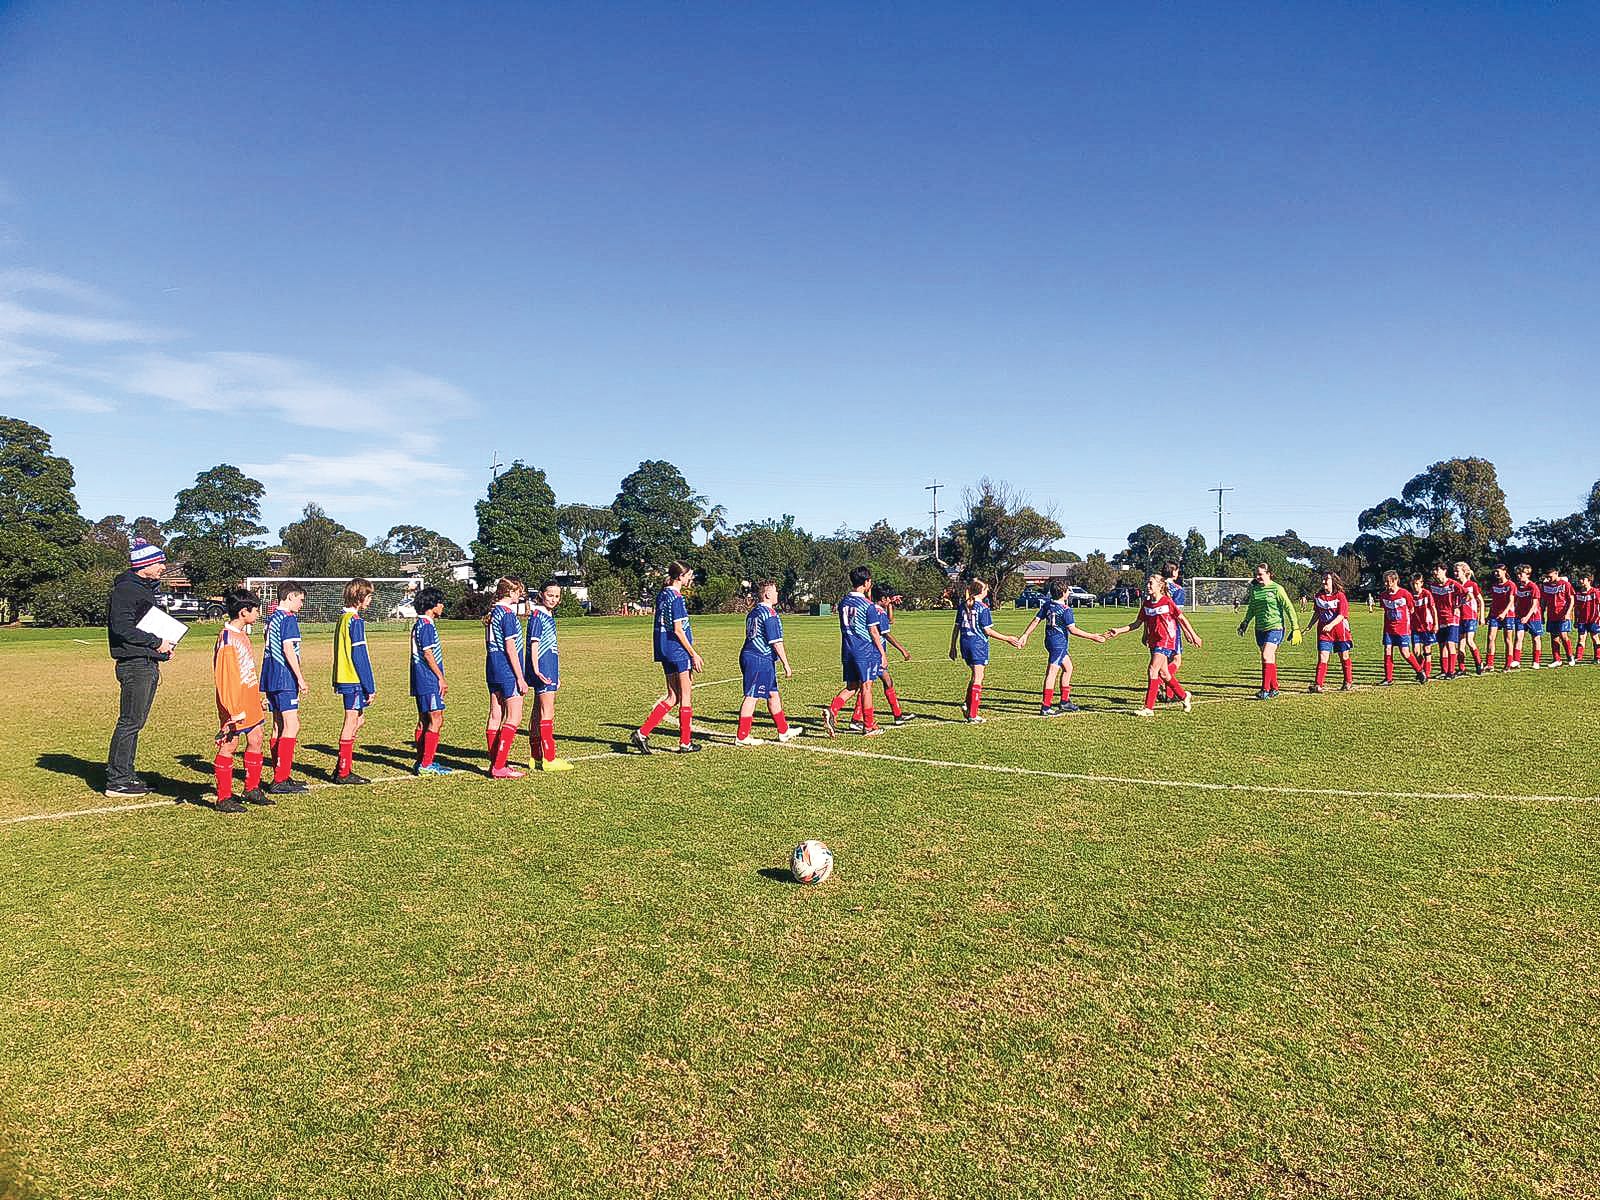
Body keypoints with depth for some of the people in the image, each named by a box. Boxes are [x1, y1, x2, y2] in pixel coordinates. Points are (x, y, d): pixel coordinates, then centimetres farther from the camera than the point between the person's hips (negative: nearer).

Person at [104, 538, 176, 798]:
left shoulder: (146, 588, 19)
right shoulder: (125, 590, -12)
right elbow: (122, 627, -21)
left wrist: (163, 647, 10)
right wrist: (156, 642, -16)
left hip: (148, 665, 10)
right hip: (134, 665, -10)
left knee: (135, 722, 14)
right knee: (129, 723, -7)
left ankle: (125, 775, 21)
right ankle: (116, 782, -1)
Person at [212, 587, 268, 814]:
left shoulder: (242, 634, 12)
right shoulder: (227, 637, -17)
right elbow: (223, 676, -21)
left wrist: (257, 698, 22)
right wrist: (233, 710, -23)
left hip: (249, 701, 9)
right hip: (235, 704, -9)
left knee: (255, 740, 13)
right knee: (229, 745, -2)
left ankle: (252, 790, 25)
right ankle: (223, 798, 6)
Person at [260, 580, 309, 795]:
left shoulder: (271, 619, 17)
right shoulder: (288, 619, -10)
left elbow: (270, 651, 20)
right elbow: (289, 650, -17)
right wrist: (301, 678, -14)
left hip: (271, 680, 10)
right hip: (285, 680, -10)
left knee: (278, 728, 12)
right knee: (292, 727, -9)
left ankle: (280, 778, 17)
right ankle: (280, 781, -11)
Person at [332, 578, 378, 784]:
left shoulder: (343, 618, 14)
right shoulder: (355, 620, -15)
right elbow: (360, 656, -18)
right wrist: (370, 686, -16)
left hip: (344, 678, 10)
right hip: (355, 680, -10)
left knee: (359, 719, 16)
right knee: (351, 722, -3)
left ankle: (341, 768, 18)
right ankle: (343, 773, 3)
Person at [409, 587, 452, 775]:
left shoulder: (421, 624, 18)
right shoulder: (426, 624, -14)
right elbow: (428, 654, -18)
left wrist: (439, 678, 22)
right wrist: (441, 678, -13)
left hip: (422, 681, 10)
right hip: (429, 680, -10)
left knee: (424, 721, 13)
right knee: (436, 720, -9)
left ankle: (421, 762, 18)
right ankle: (426, 764, -8)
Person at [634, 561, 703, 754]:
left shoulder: (662, 595, 12)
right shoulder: (676, 598, -15)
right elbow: (678, 630, -17)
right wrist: (694, 654, -14)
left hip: (665, 651, 9)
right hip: (678, 651, -9)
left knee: (672, 697, 13)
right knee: (686, 696, 3)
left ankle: (643, 732, 4)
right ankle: (685, 743, 10)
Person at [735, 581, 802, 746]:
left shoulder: (754, 611, 16)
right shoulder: (769, 613, -15)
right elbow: (776, 642, -17)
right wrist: (786, 665, -13)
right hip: (760, 660, -10)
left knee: (773, 694, 16)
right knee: (751, 697, -5)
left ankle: (784, 731, 25)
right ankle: (742, 737, -1)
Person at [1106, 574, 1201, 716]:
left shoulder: (1167, 601, -11)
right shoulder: (1146, 603, 6)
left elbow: (1182, 619, -3)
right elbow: (1137, 623, 13)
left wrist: (1194, 636, 1)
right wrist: (1118, 631, 4)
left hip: (1166, 640, -7)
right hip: (1153, 641, 7)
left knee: (1153, 670, -15)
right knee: (1163, 673, 13)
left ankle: (1149, 708, -13)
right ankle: (1184, 696, 36)